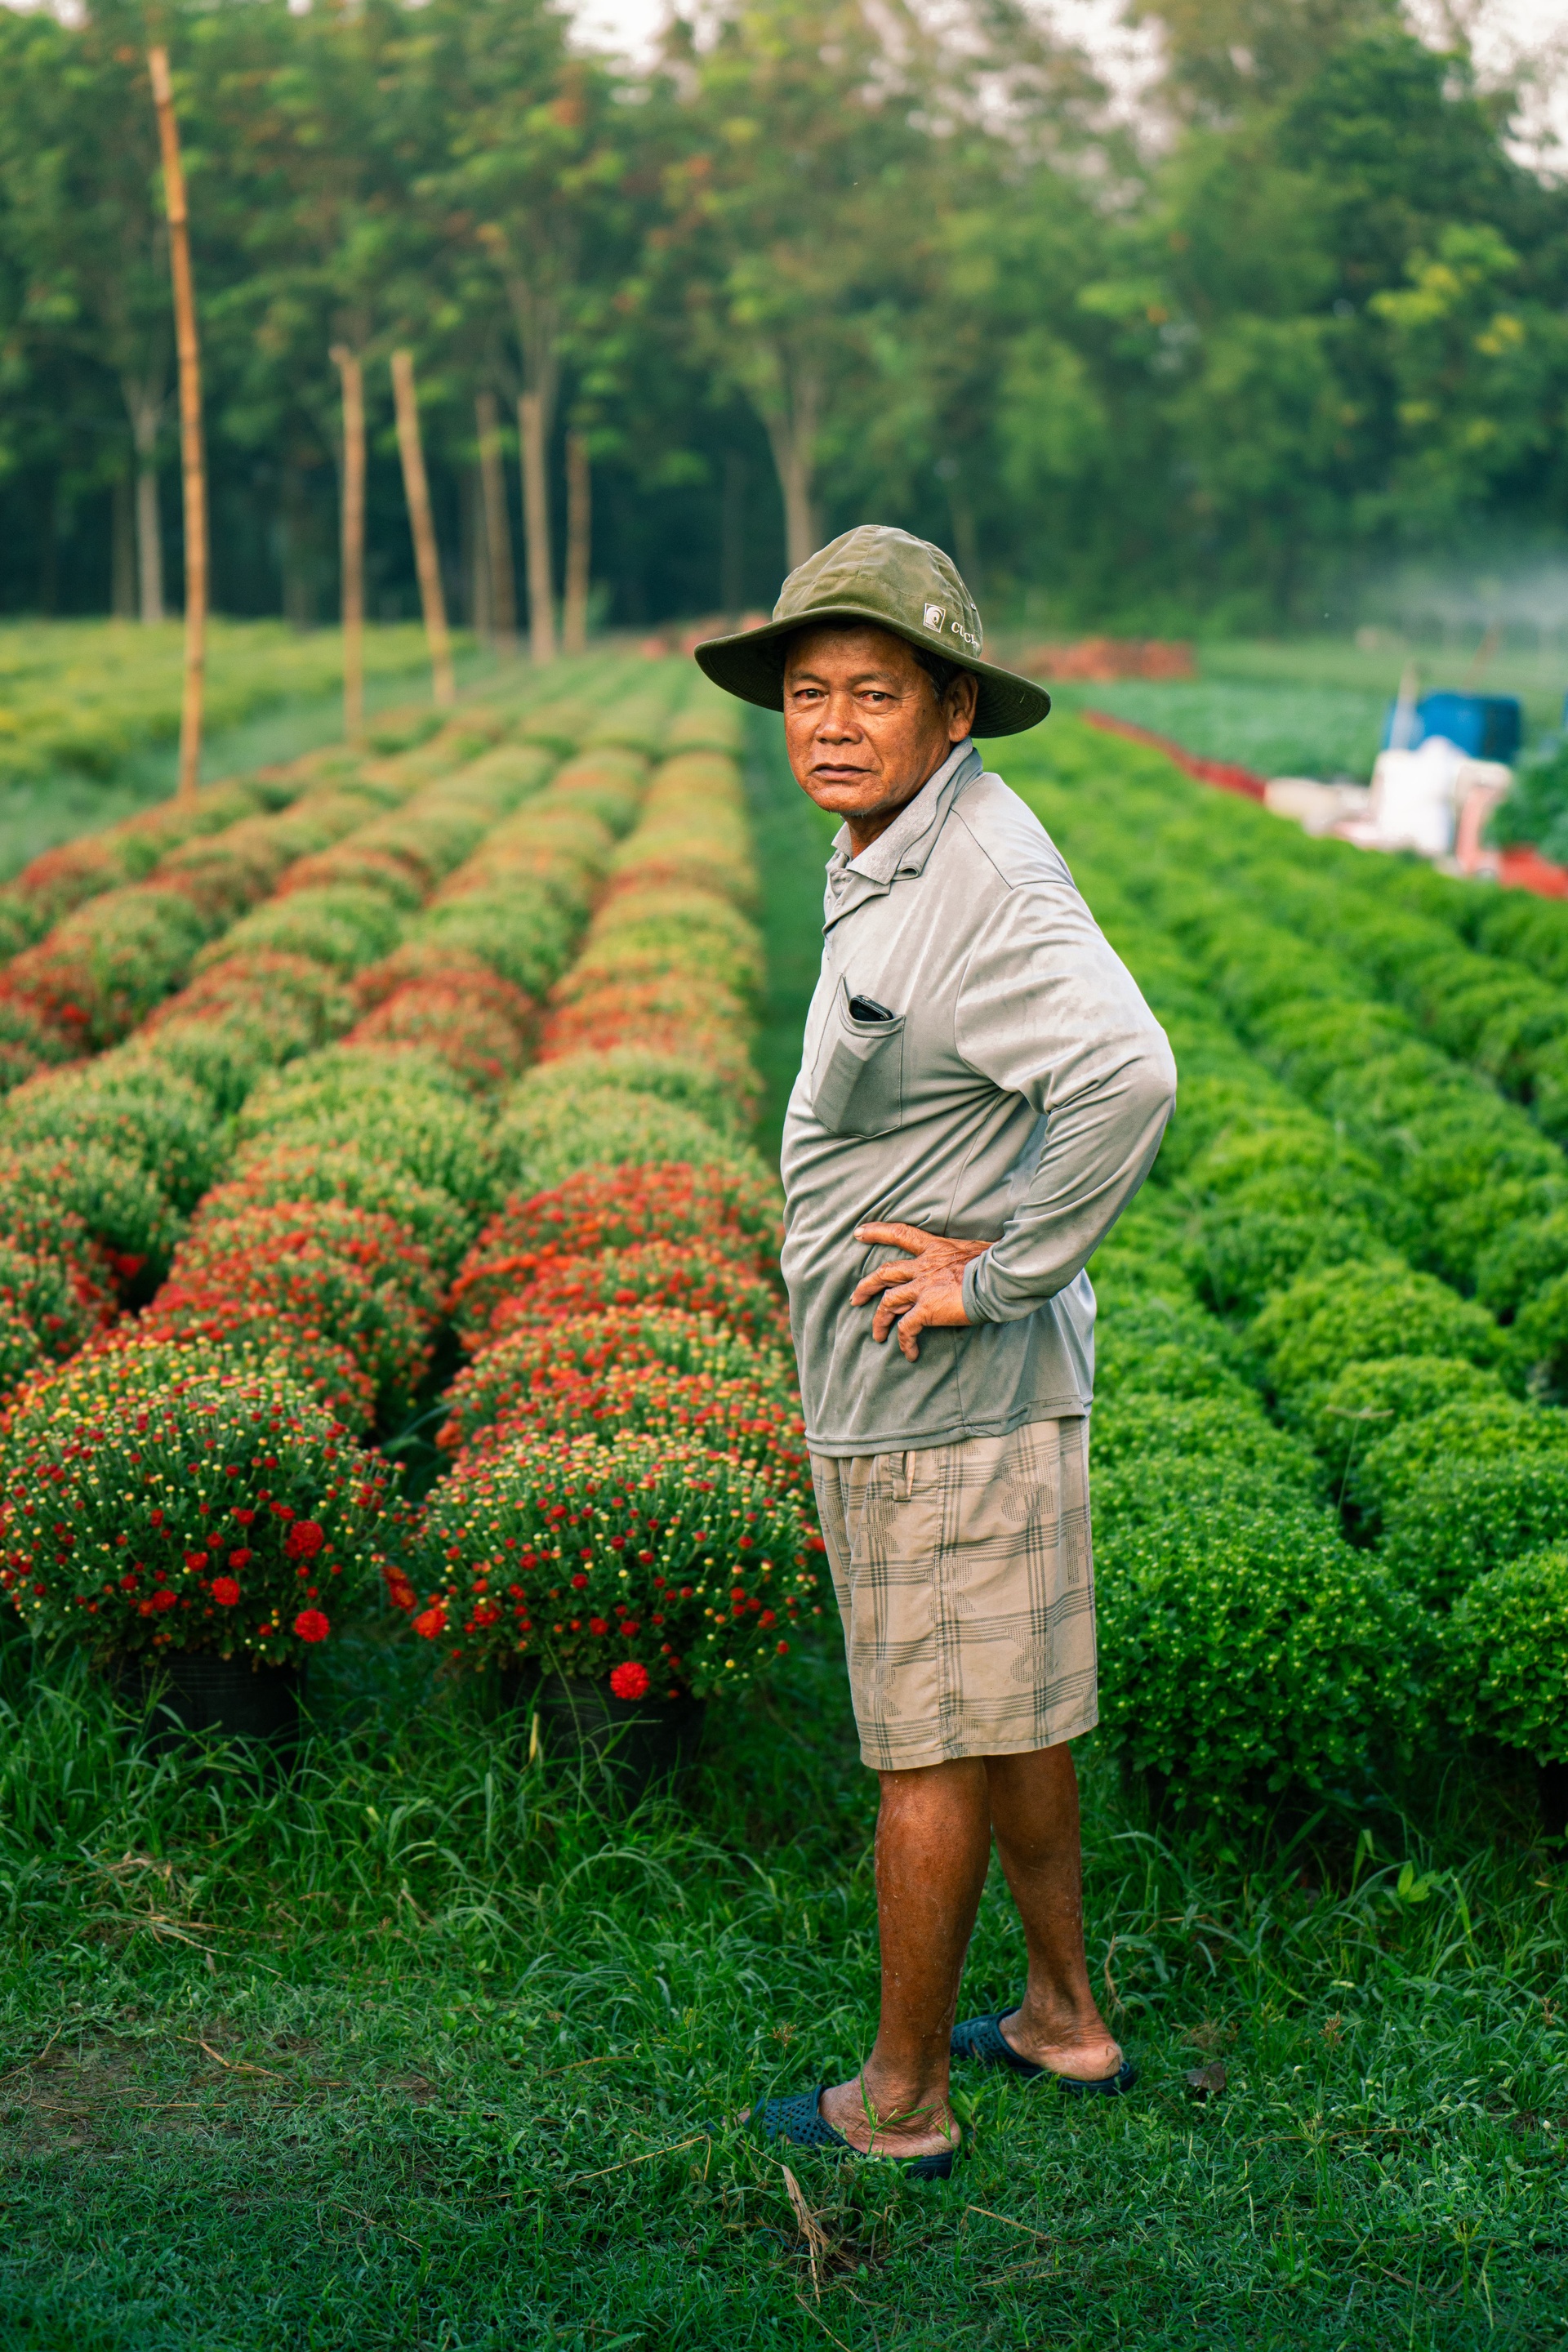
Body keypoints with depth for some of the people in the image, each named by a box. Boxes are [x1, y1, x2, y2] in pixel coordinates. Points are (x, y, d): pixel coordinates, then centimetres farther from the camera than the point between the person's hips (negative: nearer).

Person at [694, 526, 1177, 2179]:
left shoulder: (982, 878, -24)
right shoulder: (898, 854, 8)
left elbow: (1126, 1073, -39)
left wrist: (1002, 1270, -29)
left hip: (940, 1393, -10)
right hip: (923, 1380, 10)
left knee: (933, 1748, 4)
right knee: (1003, 1714, 21)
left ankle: (898, 2100, 19)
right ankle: (1064, 2020, 36)